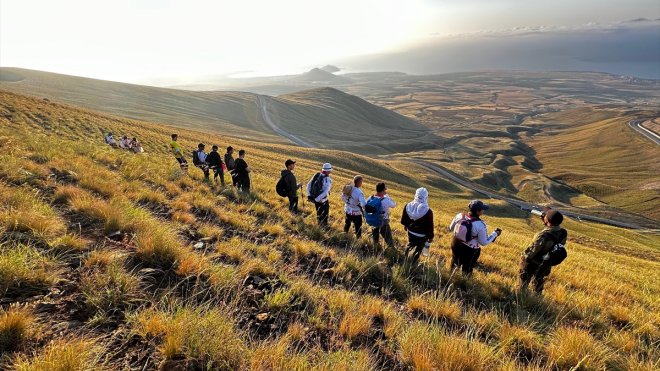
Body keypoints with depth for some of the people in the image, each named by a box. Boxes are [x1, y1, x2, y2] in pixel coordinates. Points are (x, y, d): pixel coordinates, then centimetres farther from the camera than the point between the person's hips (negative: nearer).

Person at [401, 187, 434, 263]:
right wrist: (430, 237, -3)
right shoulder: (428, 211, -29)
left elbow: (404, 218, 2)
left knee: (410, 244, 29)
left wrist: (405, 225, 22)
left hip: (410, 232, 4)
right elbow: (430, 226, -18)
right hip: (421, 235, -4)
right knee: (418, 249, 19)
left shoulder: (408, 206, -15)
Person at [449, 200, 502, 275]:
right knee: (466, 270, 20)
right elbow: (484, 242, -16)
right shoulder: (480, 225, -28)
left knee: (455, 265, 29)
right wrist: (495, 234, -6)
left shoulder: (459, 216, -15)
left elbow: (451, 228, 1)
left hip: (456, 245, 5)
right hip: (469, 251, -5)